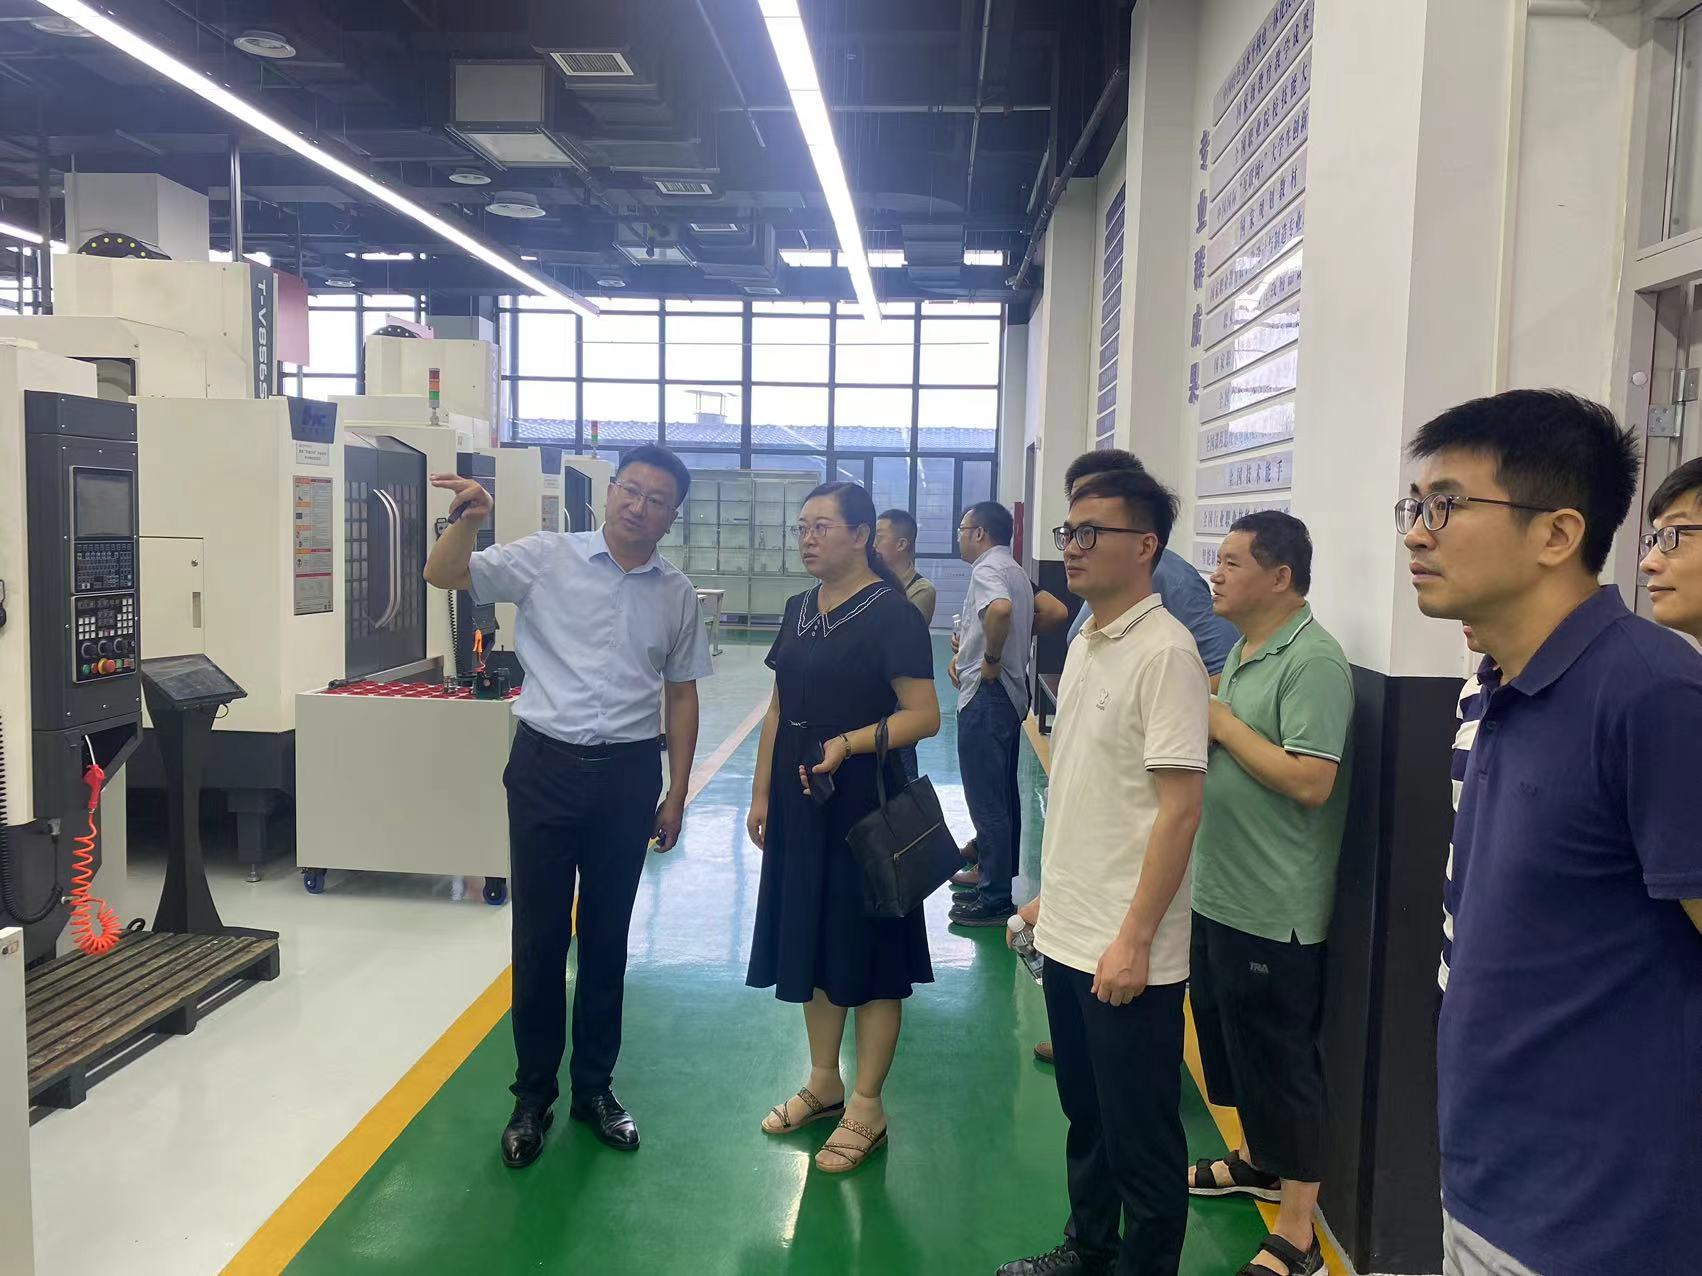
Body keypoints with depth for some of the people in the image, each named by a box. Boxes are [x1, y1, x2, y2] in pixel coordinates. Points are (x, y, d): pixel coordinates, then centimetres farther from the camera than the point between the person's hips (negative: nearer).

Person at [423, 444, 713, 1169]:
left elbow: (681, 696, 10)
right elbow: (442, 575, -5)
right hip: (546, 764, -2)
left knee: (606, 936, 12)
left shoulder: (675, 594, 5)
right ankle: (533, 1095, 22)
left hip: (628, 774, 2)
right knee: (539, 934, 6)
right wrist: (468, 522, -26)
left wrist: (676, 794, 8)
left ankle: (594, 1087, 29)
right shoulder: (546, 558, -2)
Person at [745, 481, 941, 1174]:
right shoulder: (800, 610, 10)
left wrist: (848, 742, -29)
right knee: (809, 940, 15)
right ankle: (824, 1083, 32)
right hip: (800, 801, 7)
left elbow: (924, 715, -17)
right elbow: (779, 709, 14)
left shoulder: (891, 614, -12)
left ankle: (866, 1109, 16)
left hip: (862, 802, -7)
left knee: (866, 948, 2)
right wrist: (761, 794, 11)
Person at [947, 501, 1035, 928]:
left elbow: (1000, 608, -37)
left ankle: (995, 898, 2)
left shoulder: (987, 569, -15)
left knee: (986, 800, -4)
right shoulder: (1016, 571, 16)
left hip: (986, 696, -10)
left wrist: (991, 660, -23)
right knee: (1003, 796, 16)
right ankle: (998, 879, 25)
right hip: (1012, 692, 10)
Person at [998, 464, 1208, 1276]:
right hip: (1068, 932, 8)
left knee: (1139, 1135, 8)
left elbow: (1180, 808, -20)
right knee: (1085, 1116, 22)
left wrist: (1133, 939, -20)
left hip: (1125, 947, -8)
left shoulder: (1164, 653, -17)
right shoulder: (1084, 644, 9)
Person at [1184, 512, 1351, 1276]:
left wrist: (1222, 723, -18)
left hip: (1272, 911, -9)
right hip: (1216, 894, 9)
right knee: (1231, 1043, 23)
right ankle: (1257, 1159, 44)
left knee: (1279, 1062, 2)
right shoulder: (1242, 650, 11)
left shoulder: (1313, 661, -18)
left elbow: (1309, 781, -26)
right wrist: (1201, 721, -1)